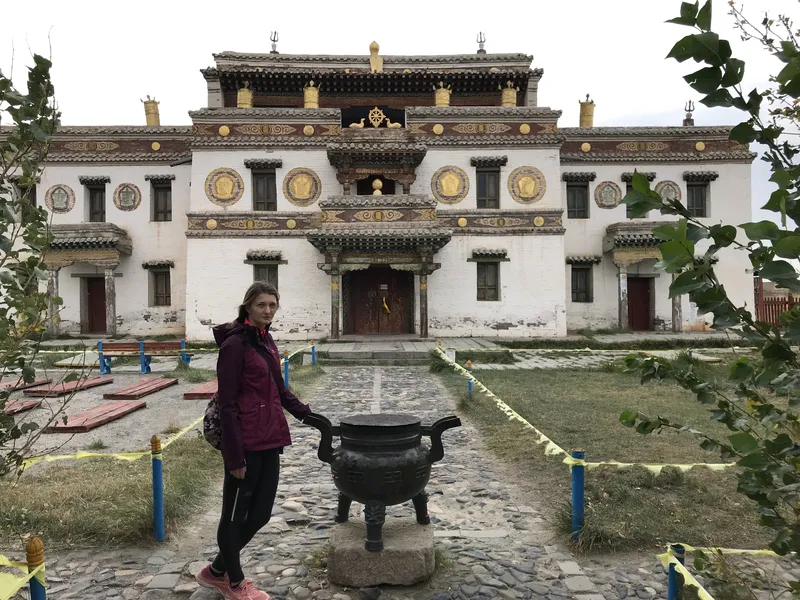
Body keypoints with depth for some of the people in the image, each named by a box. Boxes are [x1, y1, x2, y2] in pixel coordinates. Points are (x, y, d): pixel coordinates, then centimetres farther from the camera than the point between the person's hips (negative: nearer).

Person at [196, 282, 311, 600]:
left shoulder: (266, 340, 12)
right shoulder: (235, 344, -13)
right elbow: (227, 404, -15)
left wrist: (306, 413, 16)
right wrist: (234, 455, -16)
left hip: (269, 441, 9)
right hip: (246, 443, -8)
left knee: (260, 513, 15)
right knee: (235, 514, 10)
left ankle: (217, 571, 36)